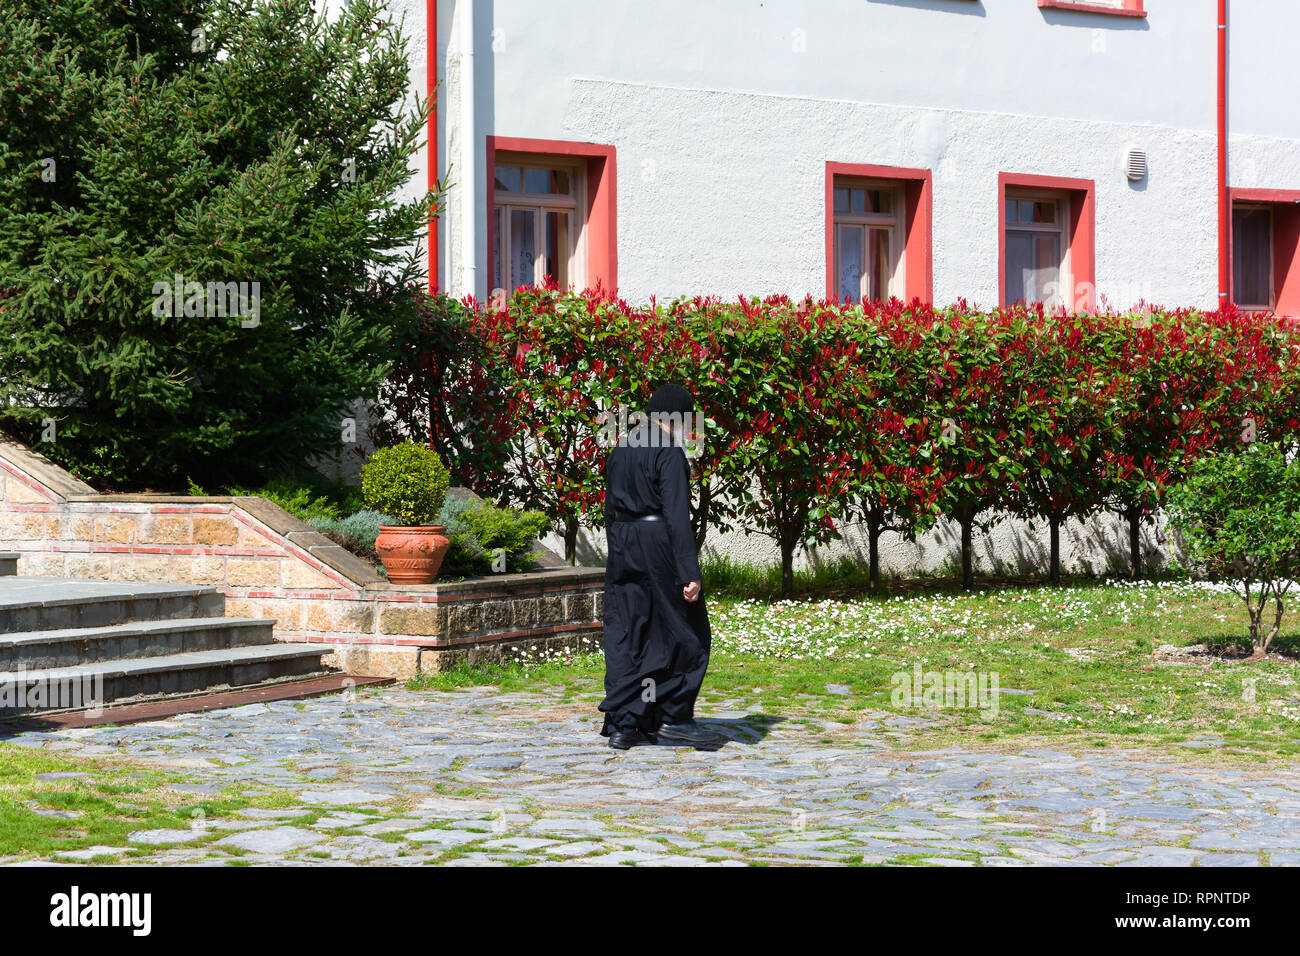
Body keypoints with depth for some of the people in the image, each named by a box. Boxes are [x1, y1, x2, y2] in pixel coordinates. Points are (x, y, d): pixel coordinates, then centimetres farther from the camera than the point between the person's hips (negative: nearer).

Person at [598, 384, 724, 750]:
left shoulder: (621, 450, 12)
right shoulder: (669, 453, -11)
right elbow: (677, 515, -18)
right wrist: (689, 573, -20)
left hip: (622, 545, 7)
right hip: (659, 544, -7)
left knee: (625, 637, 8)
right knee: (685, 633, 5)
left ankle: (621, 725, 5)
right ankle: (674, 716, 4)